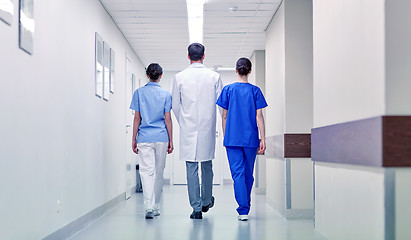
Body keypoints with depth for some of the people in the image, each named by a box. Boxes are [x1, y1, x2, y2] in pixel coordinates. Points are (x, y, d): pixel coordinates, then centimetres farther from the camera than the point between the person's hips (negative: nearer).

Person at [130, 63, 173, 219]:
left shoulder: (139, 92, 3)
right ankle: (156, 207, 19)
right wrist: (170, 141, 7)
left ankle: (149, 207, -20)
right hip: (161, 138, 1)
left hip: (144, 138, -1)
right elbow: (167, 119, 1)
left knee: (146, 171, -5)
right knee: (159, 173, 11)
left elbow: (137, 118, 2)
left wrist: (134, 139, 7)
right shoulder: (166, 94, 2)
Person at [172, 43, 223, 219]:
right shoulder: (214, 77, -2)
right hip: (208, 128, 1)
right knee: (207, 165, 17)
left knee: (191, 167, 2)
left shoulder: (180, 77, -3)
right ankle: (206, 201, 29)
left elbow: (175, 105, 2)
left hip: (188, 129, -1)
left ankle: (196, 208, 3)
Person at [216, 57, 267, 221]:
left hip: (233, 138, -1)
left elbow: (225, 116, 2)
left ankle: (243, 210, -10)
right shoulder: (255, 91, 0)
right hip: (251, 138, 1)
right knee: (249, 173, 16)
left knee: (238, 174, -2)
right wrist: (263, 140, -1)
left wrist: (225, 137, 12)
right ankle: (246, 203, 32)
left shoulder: (228, 90, 0)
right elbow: (259, 117, -3)